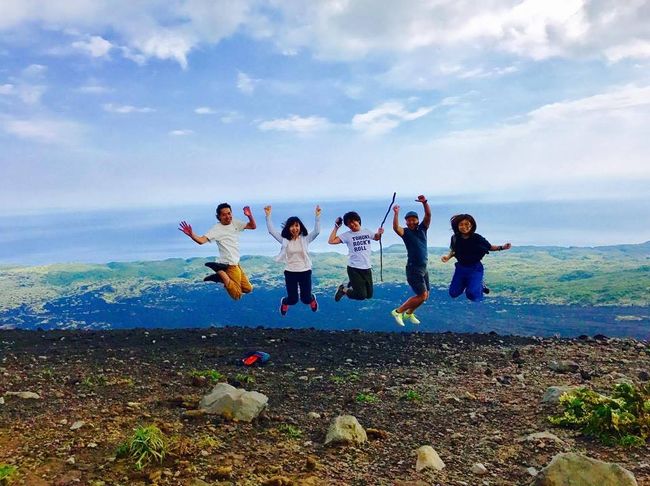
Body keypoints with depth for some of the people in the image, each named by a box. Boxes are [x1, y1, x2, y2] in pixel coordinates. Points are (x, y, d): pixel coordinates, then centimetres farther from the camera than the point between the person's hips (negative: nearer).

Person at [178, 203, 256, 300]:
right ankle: (221, 273, -4)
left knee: (248, 289, 16)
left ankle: (220, 276, 14)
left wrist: (249, 216, -14)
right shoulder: (216, 229, -15)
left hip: (236, 263, 8)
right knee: (237, 295, -12)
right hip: (230, 265, -8)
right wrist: (191, 234, -47)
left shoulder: (235, 223, 4)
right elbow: (201, 240, -26)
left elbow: (253, 226, 6)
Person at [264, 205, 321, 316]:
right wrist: (268, 215, -15)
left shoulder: (305, 238, -3)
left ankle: (312, 299, 45)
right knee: (292, 299, 3)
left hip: (305, 271, 0)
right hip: (290, 272, 0)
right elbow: (271, 230, -6)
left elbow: (317, 231, -16)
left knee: (306, 299, 5)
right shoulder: (284, 239, -1)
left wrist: (317, 216, -27)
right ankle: (284, 302, 42)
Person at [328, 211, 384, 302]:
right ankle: (343, 289, 16)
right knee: (361, 296, -10)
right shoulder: (347, 235, -6)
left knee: (369, 295, 12)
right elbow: (331, 241, -13)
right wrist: (336, 227, -12)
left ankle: (352, 284, 37)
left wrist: (379, 233, 3)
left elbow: (376, 238, 25)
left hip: (367, 268, 5)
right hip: (354, 269, -5)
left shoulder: (367, 232, 5)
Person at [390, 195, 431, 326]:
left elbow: (428, 215, -7)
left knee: (425, 295, 12)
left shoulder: (422, 229, 7)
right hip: (413, 268, -7)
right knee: (422, 295, -10)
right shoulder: (405, 232, -6)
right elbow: (396, 228, -28)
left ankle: (409, 313, 30)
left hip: (423, 267, 7)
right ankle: (398, 311, 1)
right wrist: (396, 213, -36)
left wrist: (424, 202, -21)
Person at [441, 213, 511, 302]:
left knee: (472, 295, -15)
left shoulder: (477, 238, -19)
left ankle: (479, 285, 20)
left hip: (475, 268, -3)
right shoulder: (455, 238, -12)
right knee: (453, 293, 8)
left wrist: (502, 247, -20)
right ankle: (466, 283, 37)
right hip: (460, 268, 3)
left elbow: (489, 247, -6)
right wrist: (448, 257, -12)